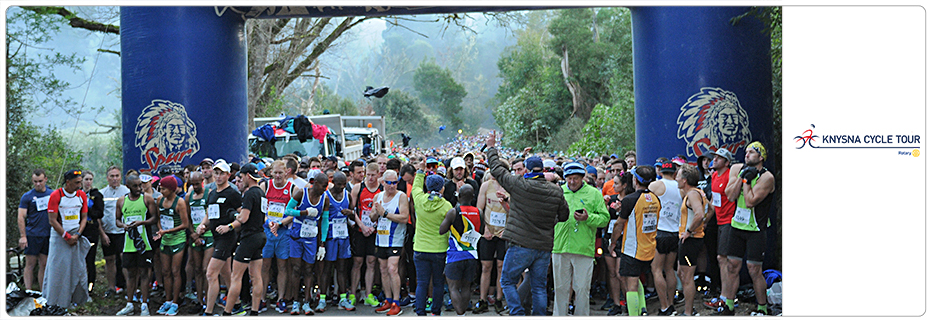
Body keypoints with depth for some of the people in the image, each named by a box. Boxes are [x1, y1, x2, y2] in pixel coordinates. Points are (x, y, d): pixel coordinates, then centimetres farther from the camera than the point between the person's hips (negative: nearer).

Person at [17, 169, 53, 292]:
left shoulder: (52, 195, 9)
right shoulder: (27, 196, -2)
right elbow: (21, 217, -5)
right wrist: (23, 236, -12)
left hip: (48, 235, 3)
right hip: (32, 235, -3)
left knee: (44, 265, 7)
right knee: (30, 265, -2)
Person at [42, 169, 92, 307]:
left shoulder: (82, 195, 3)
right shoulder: (56, 195, -10)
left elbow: (84, 218, 8)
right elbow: (52, 221, -11)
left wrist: (77, 235, -7)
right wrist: (67, 237, -13)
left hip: (76, 236, 4)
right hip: (59, 235, -4)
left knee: (78, 265, 3)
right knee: (58, 267, -1)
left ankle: (79, 296, 12)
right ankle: (56, 298, 9)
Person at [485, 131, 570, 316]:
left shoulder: (519, 186, -10)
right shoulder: (556, 192, 1)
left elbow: (497, 170, 2)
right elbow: (564, 216, 13)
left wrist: (491, 148, 15)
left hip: (521, 245, -4)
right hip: (544, 247, 4)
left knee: (507, 281, 8)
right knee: (539, 286, 11)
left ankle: (518, 315, -3)